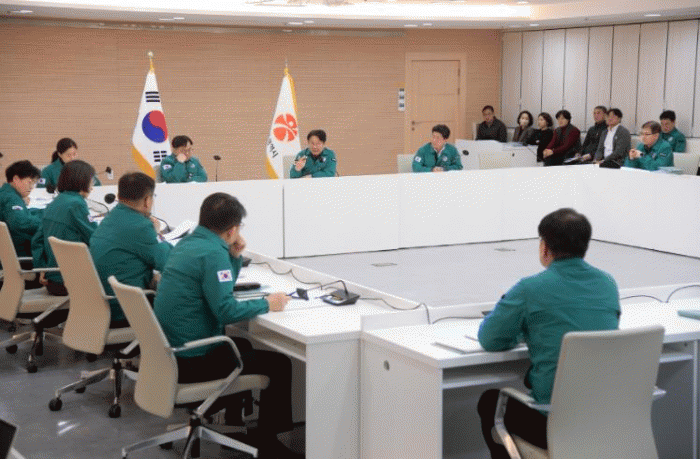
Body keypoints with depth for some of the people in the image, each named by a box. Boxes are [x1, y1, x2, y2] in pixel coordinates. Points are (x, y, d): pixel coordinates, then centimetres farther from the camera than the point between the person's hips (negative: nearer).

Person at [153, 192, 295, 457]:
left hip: (171, 351, 10)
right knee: (279, 364, -2)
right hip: (191, 361, -10)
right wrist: (267, 304, -12)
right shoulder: (213, 253, -20)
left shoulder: (187, 244, 9)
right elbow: (226, 310, -26)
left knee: (243, 345, 32)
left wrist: (235, 257, 6)